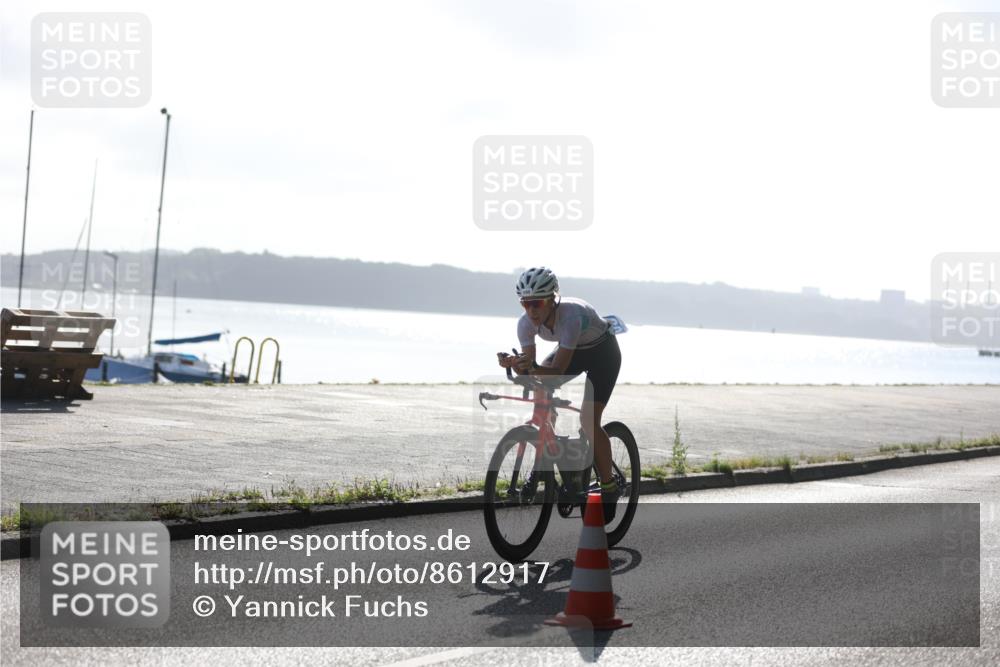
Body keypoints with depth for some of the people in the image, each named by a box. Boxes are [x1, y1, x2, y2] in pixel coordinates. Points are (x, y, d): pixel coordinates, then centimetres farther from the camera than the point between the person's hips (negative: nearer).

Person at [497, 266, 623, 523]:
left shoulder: (570, 315, -39)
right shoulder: (526, 323, -22)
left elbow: (558, 371, -41)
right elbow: (529, 365, -23)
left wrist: (532, 368, -58)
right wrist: (515, 364, -44)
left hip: (603, 352, -6)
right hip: (574, 351, 6)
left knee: (588, 419, -18)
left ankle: (609, 487, -4)